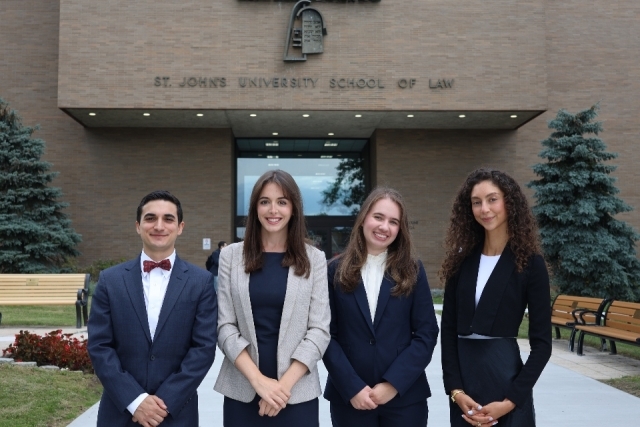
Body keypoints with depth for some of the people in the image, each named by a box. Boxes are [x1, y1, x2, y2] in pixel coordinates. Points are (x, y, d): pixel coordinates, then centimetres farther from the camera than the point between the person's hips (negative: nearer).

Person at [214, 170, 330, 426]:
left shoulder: (314, 259, -1)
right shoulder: (231, 256, 1)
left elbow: (319, 330, -3)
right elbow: (225, 326, -2)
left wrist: (285, 383, -13)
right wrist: (258, 380, -12)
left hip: (297, 393, 0)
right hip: (242, 391, 1)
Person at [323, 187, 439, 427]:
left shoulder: (412, 271, 3)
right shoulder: (336, 271, 0)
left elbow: (426, 333, -2)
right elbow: (327, 335, -3)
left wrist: (393, 384, -10)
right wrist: (352, 388, -12)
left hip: (405, 397, 1)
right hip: (349, 398, 0)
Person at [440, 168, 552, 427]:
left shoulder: (529, 263, -6)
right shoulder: (462, 260, 4)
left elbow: (541, 343, -7)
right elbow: (449, 328, 3)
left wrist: (511, 400, -12)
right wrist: (455, 389, -6)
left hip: (505, 375, -3)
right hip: (463, 374, 4)